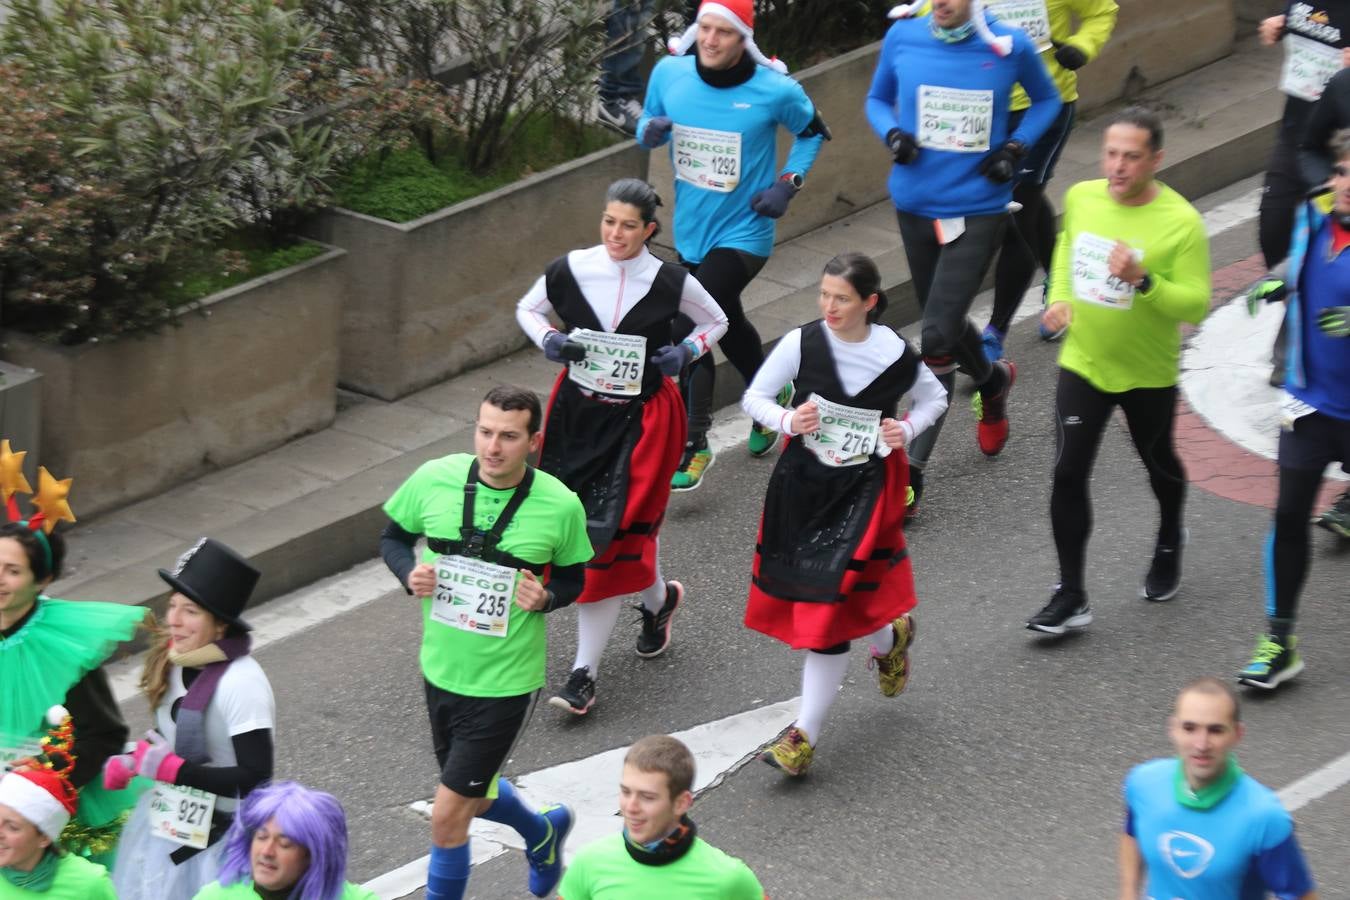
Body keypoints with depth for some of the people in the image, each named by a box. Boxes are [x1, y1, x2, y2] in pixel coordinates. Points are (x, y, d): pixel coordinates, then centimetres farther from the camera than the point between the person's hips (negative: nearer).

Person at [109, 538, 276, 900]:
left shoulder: (241, 684, -25)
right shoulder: (175, 663, -2)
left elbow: (256, 778, -26)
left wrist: (171, 769, -24)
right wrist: (132, 762, -3)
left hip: (219, 839, -7)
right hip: (168, 826, 7)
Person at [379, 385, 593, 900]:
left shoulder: (561, 506, -15)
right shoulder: (434, 479, -11)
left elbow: (574, 577, 2)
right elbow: (393, 535, 6)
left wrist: (546, 597, -20)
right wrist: (409, 573, -14)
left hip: (506, 682, -4)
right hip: (442, 669, 4)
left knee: (447, 816, -4)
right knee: (474, 796, 25)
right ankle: (543, 832, 57)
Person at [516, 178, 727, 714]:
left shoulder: (670, 283, -9)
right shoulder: (570, 271, -6)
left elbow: (716, 322, 9)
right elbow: (527, 309, 12)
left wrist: (686, 352, -9)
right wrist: (548, 340, -8)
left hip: (639, 419, -3)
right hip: (578, 411, 3)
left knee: (612, 534, -7)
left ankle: (585, 672, 2)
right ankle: (658, 599, 39)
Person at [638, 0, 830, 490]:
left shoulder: (775, 90, -18)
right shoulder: (669, 73, -10)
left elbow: (812, 131, 2)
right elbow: (649, 122, 8)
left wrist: (787, 183, -10)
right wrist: (650, 130, -16)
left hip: (743, 234, -6)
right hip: (691, 230, 6)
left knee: (687, 333, -17)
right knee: (726, 325, 25)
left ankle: (693, 447, -5)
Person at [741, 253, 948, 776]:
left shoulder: (895, 355, -8)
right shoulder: (802, 344, -7)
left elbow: (934, 398, 11)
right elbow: (754, 397, 2)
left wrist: (908, 429, -8)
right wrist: (787, 421, -18)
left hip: (864, 488, -3)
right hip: (803, 480, 3)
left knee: (831, 608, -10)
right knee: (807, 595, 9)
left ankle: (805, 734, -3)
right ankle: (888, 638, 43)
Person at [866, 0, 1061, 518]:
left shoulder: (1009, 46, -10)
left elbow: (1046, 100, 9)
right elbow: (878, 99, 12)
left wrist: (1015, 148, -7)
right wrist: (892, 134, -10)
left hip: (978, 209, -4)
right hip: (917, 204, 4)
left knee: (937, 336, -12)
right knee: (945, 324, 20)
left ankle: (910, 471, -5)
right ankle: (992, 382, 54)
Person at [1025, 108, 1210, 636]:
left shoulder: (1181, 223, -21)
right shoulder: (1080, 198, -7)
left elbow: (1196, 305, -22)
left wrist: (1142, 281, -36)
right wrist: (1059, 297, 0)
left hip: (1148, 375, -2)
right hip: (1082, 364, 2)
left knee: (1159, 465, 21)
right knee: (1068, 474, -6)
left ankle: (1169, 547, 52)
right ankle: (1070, 597, 2)